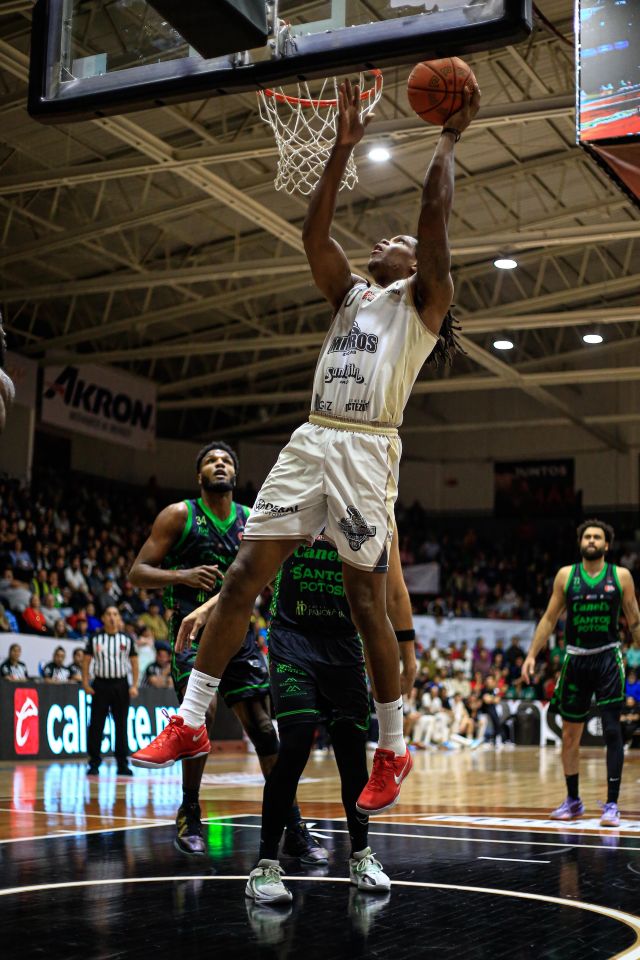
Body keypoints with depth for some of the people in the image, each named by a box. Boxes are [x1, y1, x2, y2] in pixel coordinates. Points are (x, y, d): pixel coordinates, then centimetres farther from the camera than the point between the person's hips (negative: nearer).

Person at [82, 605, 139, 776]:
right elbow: (86, 661, 4)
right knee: (96, 725, -3)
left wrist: (134, 686, -2)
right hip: (100, 684, -1)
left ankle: (122, 764, 9)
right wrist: (86, 684, -5)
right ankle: (94, 763, 5)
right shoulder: (94, 638, 2)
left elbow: (134, 663, 7)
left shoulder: (126, 639, 5)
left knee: (121, 725, 3)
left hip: (121, 685, 1)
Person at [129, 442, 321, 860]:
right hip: (192, 630, -4)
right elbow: (137, 573, -6)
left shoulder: (253, 521, 8)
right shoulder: (179, 515, -2)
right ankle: (189, 813, -4)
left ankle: (293, 826, 7)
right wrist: (182, 576, -23)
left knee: (262, 725, 1)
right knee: (202, 714, -23)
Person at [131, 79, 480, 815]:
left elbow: (434, 215, -3)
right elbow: (314, 234, 13)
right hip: (310, 442, 6)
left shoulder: (422, 300, 9)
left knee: (365, 600, -3)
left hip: (366, 450, -6)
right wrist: (343, 149, 13)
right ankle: (190, 721, 3)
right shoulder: (350, 295, 25)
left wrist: (448, 139, 7)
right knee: (244, 575, -1)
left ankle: (392, 752, 11)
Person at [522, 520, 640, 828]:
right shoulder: (566, 575, 3)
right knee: (569, 734, 9)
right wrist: (532, 654, 1)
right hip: (576, 659, 2)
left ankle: (612, 804, -2)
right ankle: (573, 801, 23)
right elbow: (549, 618, 8)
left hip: (608, 658, -2)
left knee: (611, 730, -8)